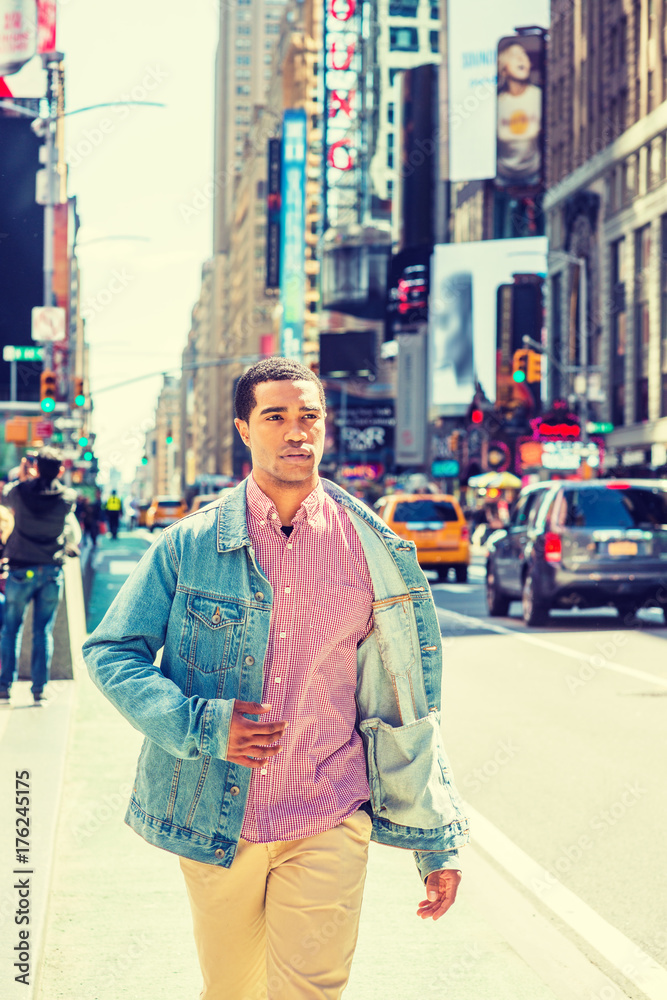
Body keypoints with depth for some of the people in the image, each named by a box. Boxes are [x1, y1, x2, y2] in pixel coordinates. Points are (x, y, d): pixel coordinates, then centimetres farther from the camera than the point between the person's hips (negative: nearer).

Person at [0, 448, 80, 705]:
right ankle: (39, 689, 5)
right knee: (44, 631, 7)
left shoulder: (21, 491, -10)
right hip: (52, 571, 1)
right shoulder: (67, 498, -7)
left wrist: (23, 478, 25)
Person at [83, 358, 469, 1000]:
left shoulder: (373, 551, 1)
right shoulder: (189, 544, -1)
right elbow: (109, 651, 3)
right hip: (214, 824, 1)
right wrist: (200, 724, -13)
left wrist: (438, 841, 7)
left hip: (327, 827, 0)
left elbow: (405, 708, 6)